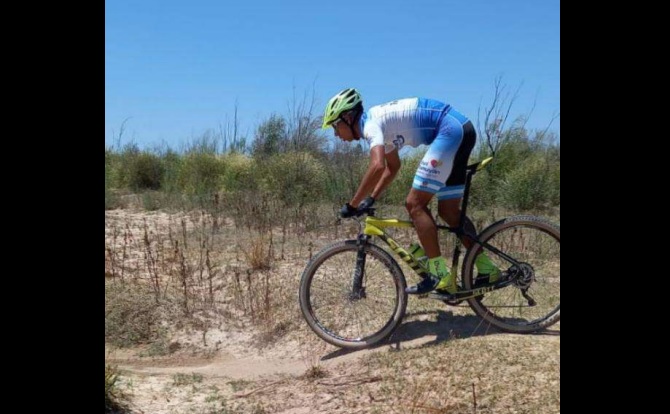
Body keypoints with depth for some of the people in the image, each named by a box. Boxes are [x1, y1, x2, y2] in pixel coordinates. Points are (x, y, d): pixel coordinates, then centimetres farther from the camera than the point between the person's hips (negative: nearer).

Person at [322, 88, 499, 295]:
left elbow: (377, 166, -28)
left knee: (414, 204, -9)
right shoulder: (379, 124, 19)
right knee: (449, 211, 13)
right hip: (462, 129, 10)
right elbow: (393, 167, 31)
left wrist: (352, 205, -20)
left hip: (450, 130, -10)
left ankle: (440, 277, -8)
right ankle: (486, 269, 17)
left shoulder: (370, 123, -11)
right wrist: (371, 198, 24)